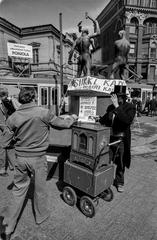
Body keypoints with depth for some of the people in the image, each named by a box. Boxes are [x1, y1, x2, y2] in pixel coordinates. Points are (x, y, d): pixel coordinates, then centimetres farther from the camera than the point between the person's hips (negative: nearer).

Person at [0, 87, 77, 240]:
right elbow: (64, 124, -4)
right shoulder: (43, 113, -16)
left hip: (20, 158, 3)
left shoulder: (13, 117, -6)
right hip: (38, 158, -2)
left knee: (18, 191, 19)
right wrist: (72, 118, 16)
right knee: (39, 189, 19)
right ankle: (41, 216, 43)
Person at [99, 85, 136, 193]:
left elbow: (128, 120, -26)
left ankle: (119, 182, 38)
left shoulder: (130, 107, -7)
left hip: (122, 140, -3)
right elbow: (103, 121, 12)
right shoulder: (111, 107, 6)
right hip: (110, 139, 3)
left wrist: (117, 107, -27)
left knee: (121, 164, 15)